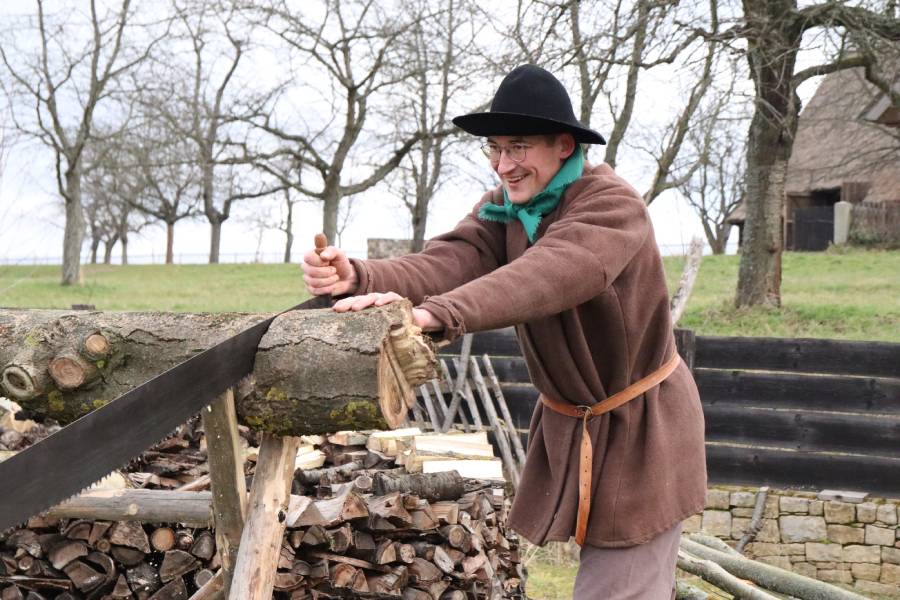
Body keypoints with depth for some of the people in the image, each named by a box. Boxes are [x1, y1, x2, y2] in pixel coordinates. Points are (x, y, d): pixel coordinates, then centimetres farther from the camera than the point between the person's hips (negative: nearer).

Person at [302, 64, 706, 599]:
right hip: (569, 422, 7)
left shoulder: (613, 205, -22)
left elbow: (550, 274, -42)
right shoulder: (502, 211, 0)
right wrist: (361, 278, -43)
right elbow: (451, 261, -21)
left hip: (638, 425, -6)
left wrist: (434, 314, -57)